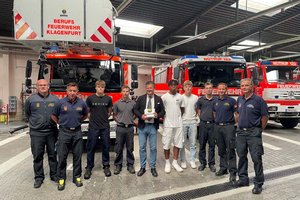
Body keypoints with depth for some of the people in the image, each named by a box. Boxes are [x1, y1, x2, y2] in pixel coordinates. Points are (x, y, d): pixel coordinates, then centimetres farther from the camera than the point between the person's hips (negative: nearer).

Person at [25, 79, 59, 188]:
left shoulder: (55, 99, 2)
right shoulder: (31, 99, -1)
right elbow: (27, 114, 13)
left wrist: (54, 123, 6)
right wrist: (34, 123, 14)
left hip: (52, 132, 1)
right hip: (36, 133, -1)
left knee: (53, 155, 11)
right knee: (37, 156, 7)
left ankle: (54, 175, 25)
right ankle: (39, 177, 21)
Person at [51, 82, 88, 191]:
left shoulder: (82, 103, -1)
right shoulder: (60, 102, -6)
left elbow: (85, 115, 18)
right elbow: (54, 115, 8)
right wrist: (60, 123, 7)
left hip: (77, 132, 2)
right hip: (64, 132, -1)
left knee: (77, 156, 8)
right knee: (62, 156, 4)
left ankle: (77, 177, 22)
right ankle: (61, 178, 18)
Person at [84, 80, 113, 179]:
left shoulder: (108, 99, 2)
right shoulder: (90, 98, -2)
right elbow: (86, 111, 9)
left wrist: (104, 118, 8)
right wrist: (93, 117, 4)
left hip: (105, 127, 1)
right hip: (93, 127, -1)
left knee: (106, 147, 8)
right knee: (91, 148, 5)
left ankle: (106, 166, 22)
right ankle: (89, 168, 18)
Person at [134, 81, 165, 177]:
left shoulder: (159, 99, 5)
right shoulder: (141, 98, 4)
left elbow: (162, 111, 6)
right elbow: (135, 110, 3)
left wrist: (157, 115, -15)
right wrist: (141, 116, -15)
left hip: (153, 127, 0)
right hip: (142, 126, 0)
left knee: (153, 148, 6)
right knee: (142, 147, 6)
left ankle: (153, 167, 20)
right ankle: (142, 167, 20)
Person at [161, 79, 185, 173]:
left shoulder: (180, 97, 3)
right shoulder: (164, 97, -6)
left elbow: (182, 109, 14)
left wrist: (177, 117, 9)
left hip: (178, 124, 3)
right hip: (168, 124, -3)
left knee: (177, 143, 9)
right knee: (166, 144, 4)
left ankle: (175, 162, 23)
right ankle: (167, 163, 19)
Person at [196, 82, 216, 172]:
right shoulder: (201, 100, 3)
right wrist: (202, 118, 9)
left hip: (212, 124, 0)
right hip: (203, 124, 0)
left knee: (212, 145, 5)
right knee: (202, 144, 6)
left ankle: (211, 163, 16)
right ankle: (202, 163, 17)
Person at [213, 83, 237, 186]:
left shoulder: (231, 101, -4)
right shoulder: (215, 101, 11)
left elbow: (237, 113, -2)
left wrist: (235, 123, -7)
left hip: (228, 126, -5)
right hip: (218, 127, 5)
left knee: (230, 150, -6)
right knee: (221, 150, 13)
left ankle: (233, 173, -3)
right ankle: (223, 168, 25)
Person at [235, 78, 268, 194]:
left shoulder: (258, 100, -8)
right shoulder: (239, 100, 10)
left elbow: (264, 116, -4)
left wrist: (259, 130, 2)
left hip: (253, 133, -6)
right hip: (241, 132, 6)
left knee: (256, 158, -2)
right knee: (241, 157, 12)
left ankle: (258, 183, 10)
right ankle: (243, 179, 26)